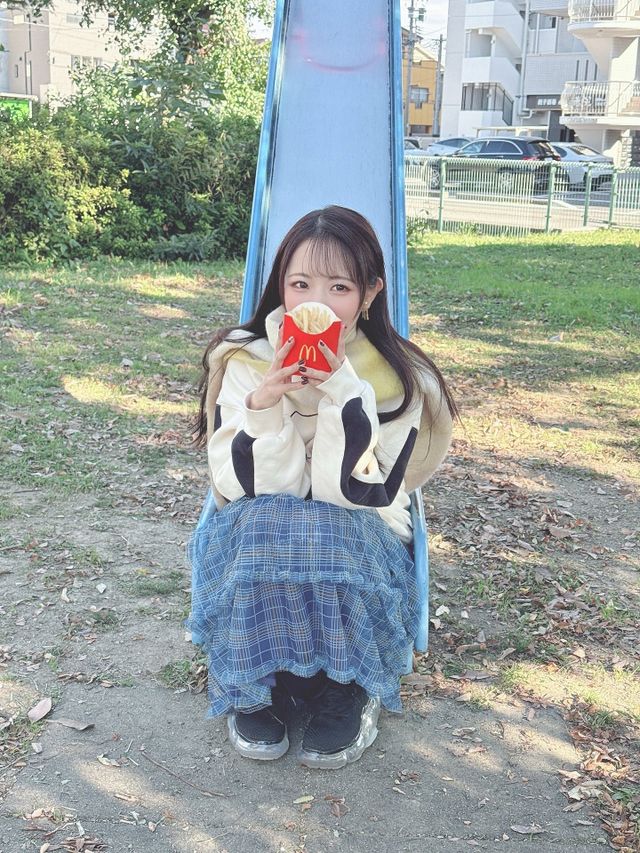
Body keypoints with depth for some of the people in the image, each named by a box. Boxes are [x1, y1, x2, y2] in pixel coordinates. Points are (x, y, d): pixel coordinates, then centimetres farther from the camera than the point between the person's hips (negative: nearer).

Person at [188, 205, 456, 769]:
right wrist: (263, 403, -29)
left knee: (331, 550, -34)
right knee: (261, 533, -32)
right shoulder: (246, 361, -7)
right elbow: (247, 487, -13)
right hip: (258, 529, 1)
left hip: (356, 538, -1)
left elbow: (360, 493, -19)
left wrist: (343, 394, -29)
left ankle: (345, 691, -9)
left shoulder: (398, 380, -11)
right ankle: (257, 690, -10)